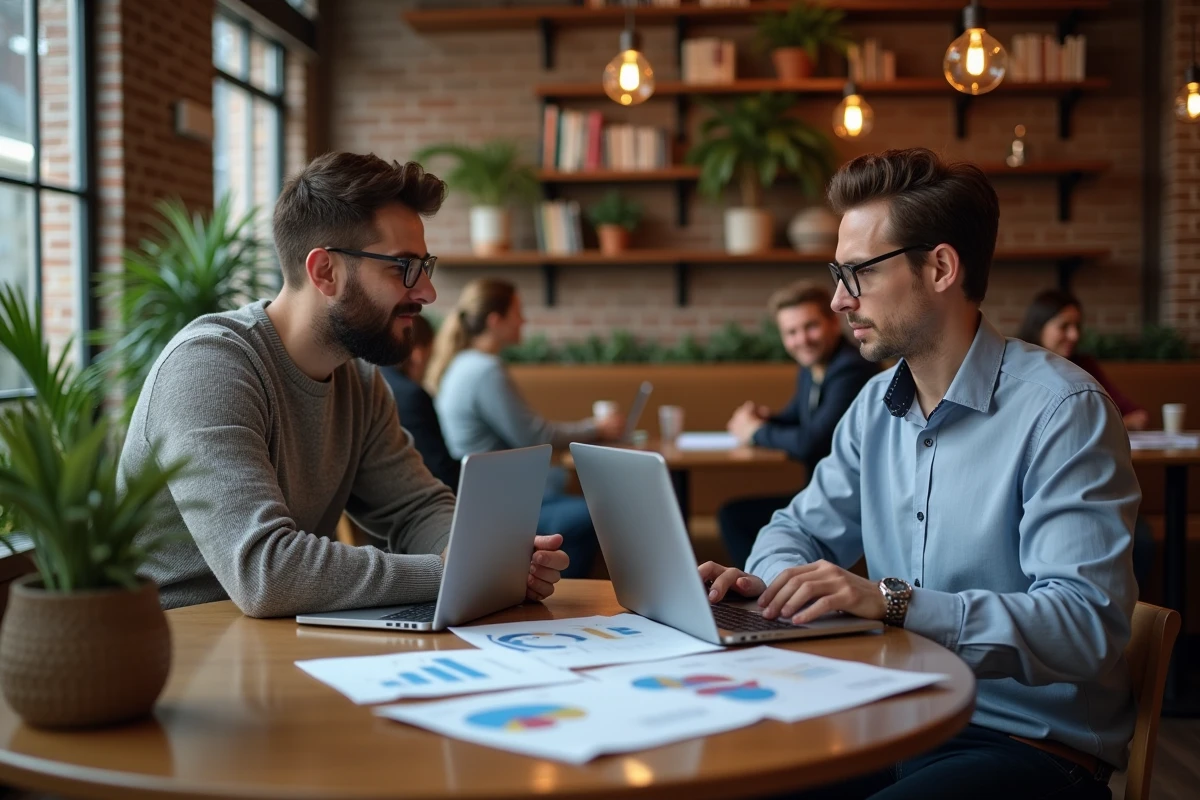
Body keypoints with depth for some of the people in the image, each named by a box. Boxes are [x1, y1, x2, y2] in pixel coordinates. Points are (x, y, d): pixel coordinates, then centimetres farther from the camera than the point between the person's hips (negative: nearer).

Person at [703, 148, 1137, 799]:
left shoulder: (1062, 412, -15)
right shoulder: (877, 405, 8)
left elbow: (1087, 624, -24)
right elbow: (802, 528, 19)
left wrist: (893, 601, -32)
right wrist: (772, 579, -6)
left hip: (1033, 745, -6)